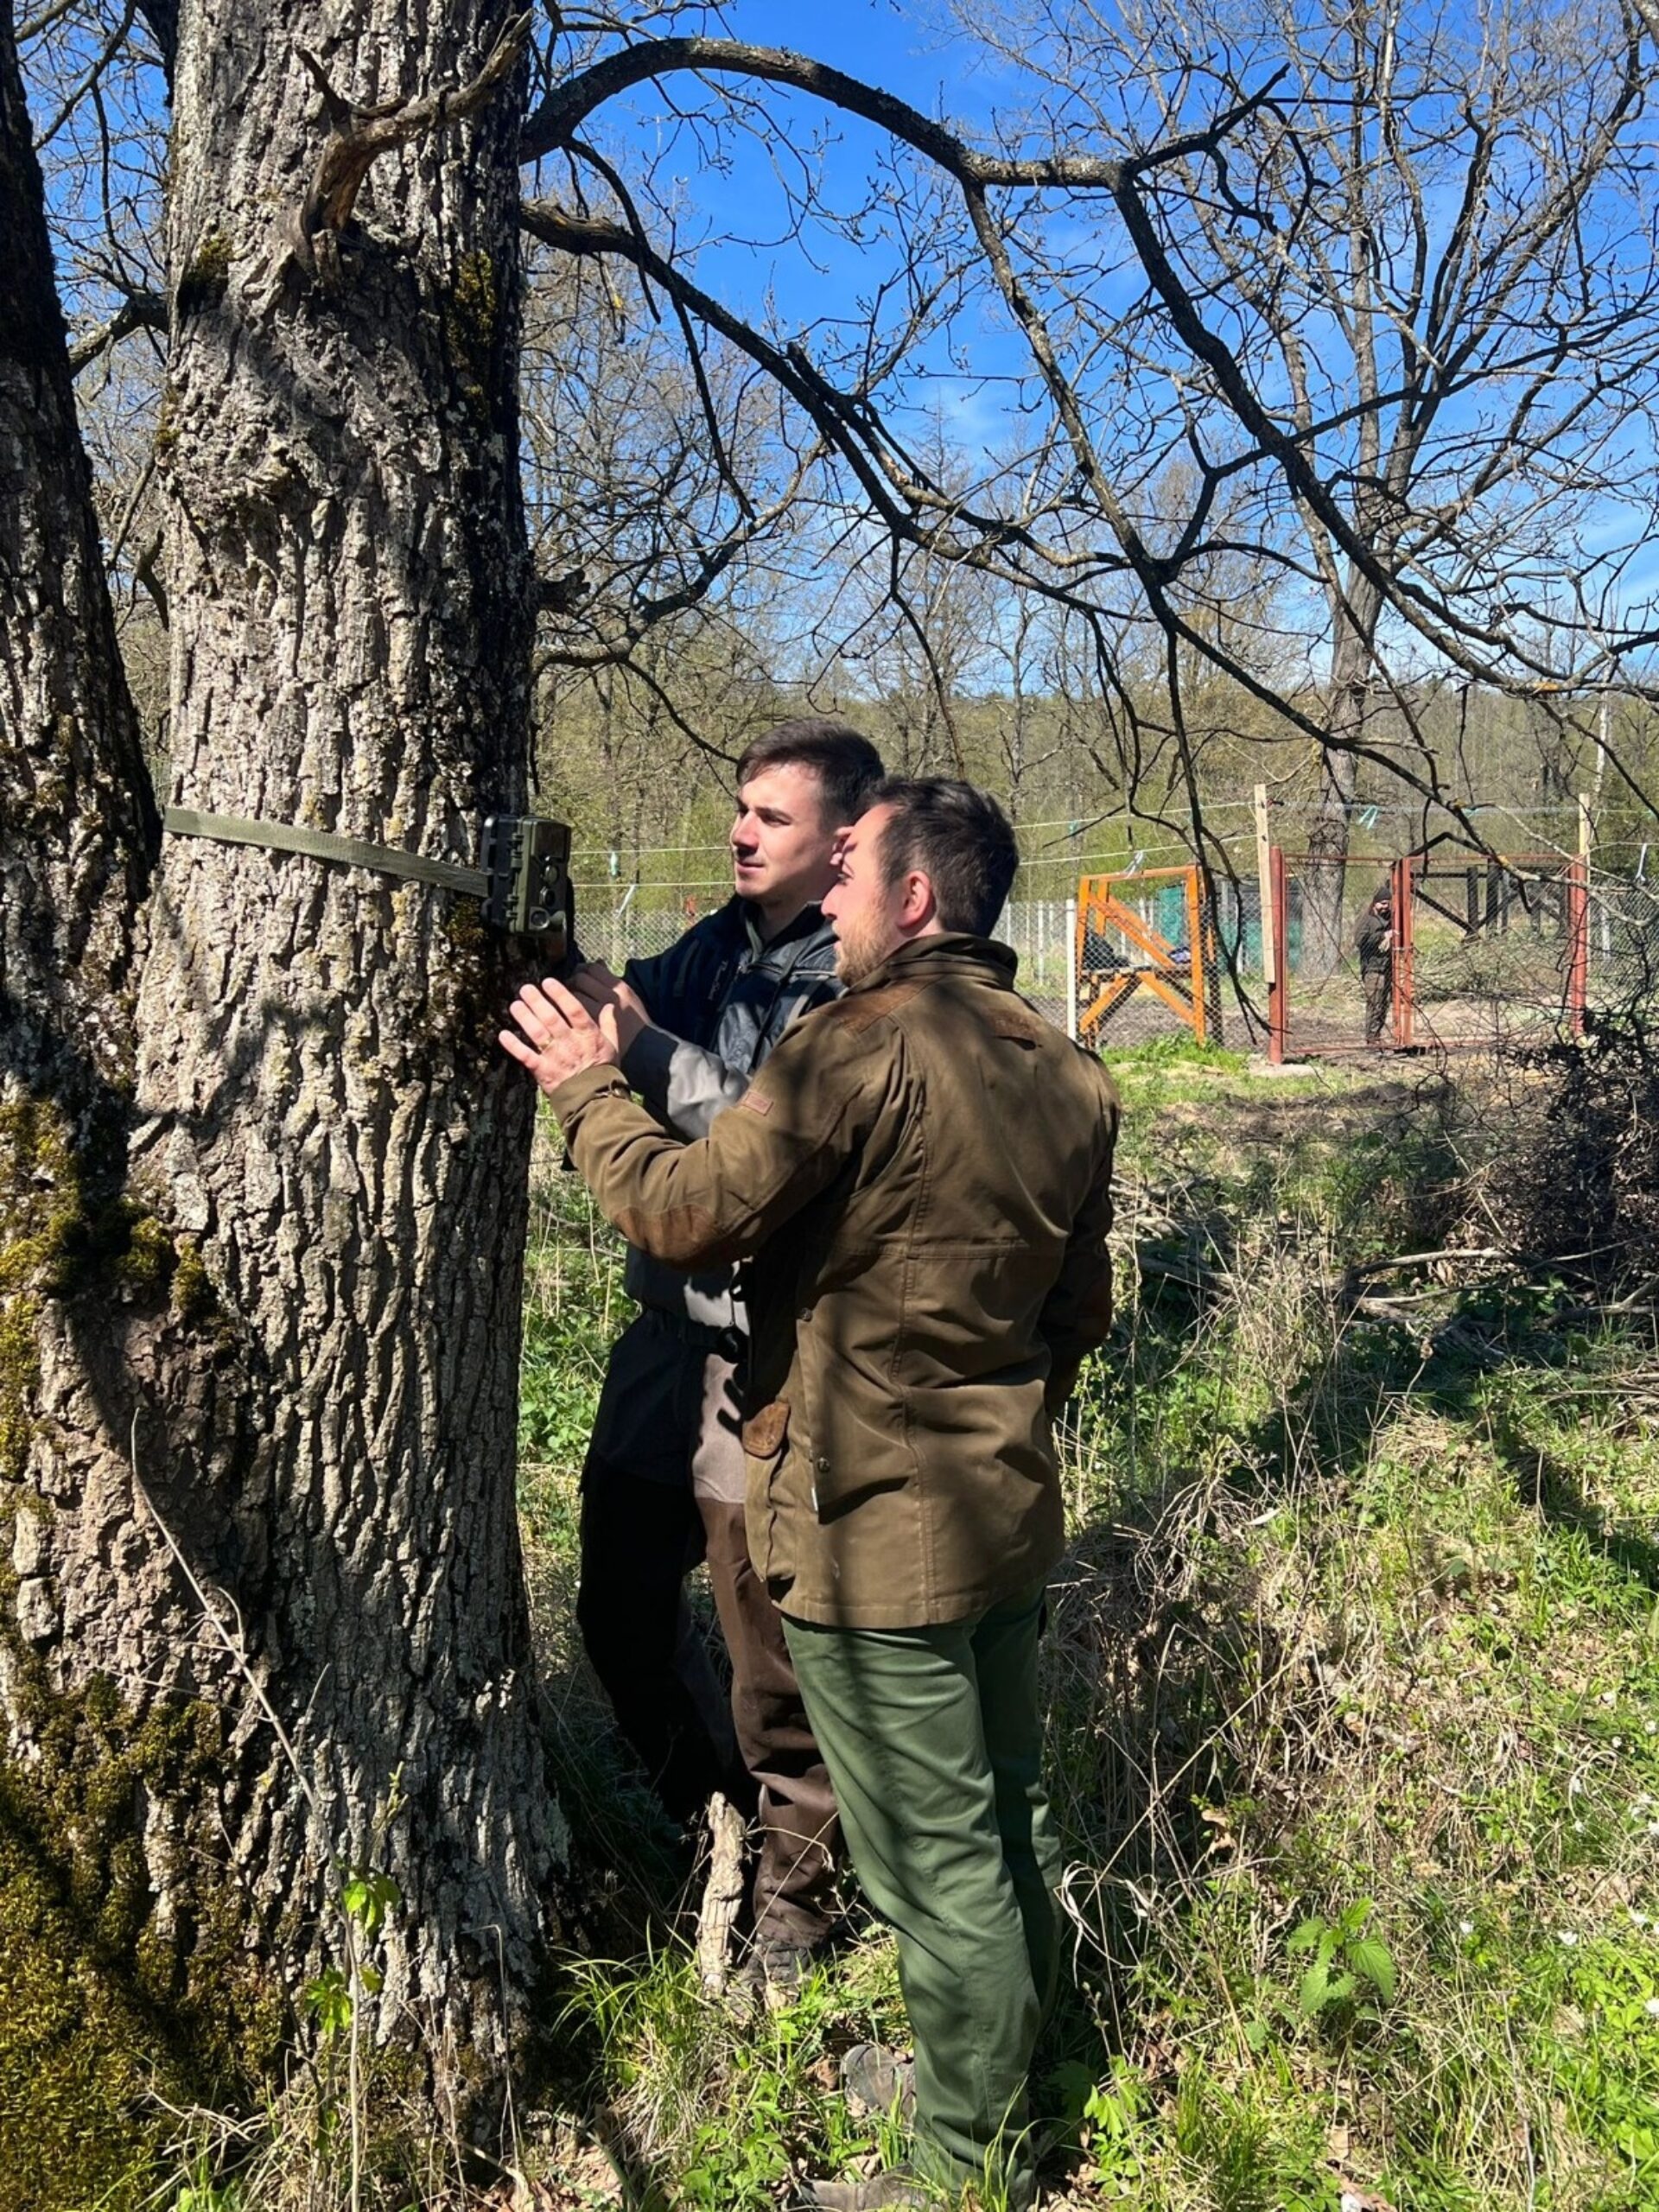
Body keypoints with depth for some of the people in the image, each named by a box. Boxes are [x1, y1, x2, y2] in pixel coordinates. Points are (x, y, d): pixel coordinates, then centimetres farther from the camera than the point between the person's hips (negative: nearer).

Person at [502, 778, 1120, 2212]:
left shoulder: (864, 1046, -21)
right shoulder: (1068, 1074, 5)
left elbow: (688, 1215, -20)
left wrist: (587, 1089, -4)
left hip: (877, 1531, -8)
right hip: (1012, 1515, 9)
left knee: (936, 1861, 7)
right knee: (1008, 1820, 22)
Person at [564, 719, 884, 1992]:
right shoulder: (711, 950, 10)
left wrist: (641, 1047, -26)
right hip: (666, 1328, 7)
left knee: (772, 1647, 5)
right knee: (622, 1606, 19)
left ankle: (792, 1899, 28)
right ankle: (716, 1833, 42)